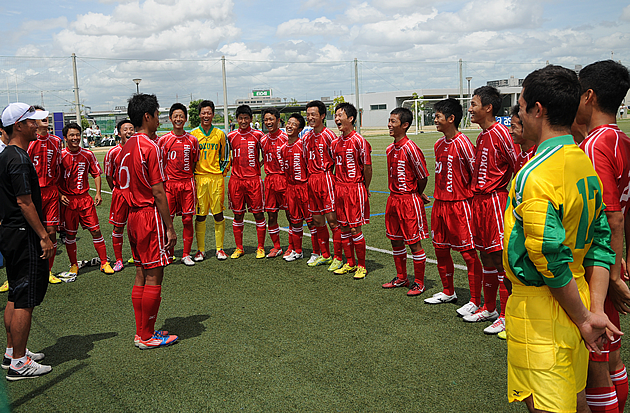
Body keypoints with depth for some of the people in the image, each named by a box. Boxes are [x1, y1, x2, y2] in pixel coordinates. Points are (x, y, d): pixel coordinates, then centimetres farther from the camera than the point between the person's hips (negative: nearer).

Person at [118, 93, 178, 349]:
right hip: (150, 214, -9)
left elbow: (126, 186, 15)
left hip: (134, 215, 9)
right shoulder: (149, 146, -14)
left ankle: (141, 332, 22)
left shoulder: (127, 147, 13)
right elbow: (158, 191, -17)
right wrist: (169, 227, -13)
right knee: (154, 276, -1)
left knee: (142, 274, 14)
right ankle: (146, 336, 7)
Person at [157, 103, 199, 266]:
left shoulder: (192, 140, 6)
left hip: (187, 183, 1)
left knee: (187, 219, 2)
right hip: (169, 184, -1)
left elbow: (194, 164, 12)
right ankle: (169, 254, 16)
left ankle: (186, 254, 12)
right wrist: (161, 182, -1)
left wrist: (193, 182, 5)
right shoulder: (163, 140, 2)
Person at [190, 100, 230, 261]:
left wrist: (222, 172, 3)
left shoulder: (220, 134, 7)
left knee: (218, 214, 2)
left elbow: (226, 157, 13)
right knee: (200, 216, 2)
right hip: (199, 178, 0)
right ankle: (200, 250, 11)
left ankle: (220, 248, 11)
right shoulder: (192, 134, 5)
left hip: (216, 177, 0)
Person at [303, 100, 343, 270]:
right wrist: (309, 177, 13)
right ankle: (325, 255, 24)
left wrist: (331, 177, -10)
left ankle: (338, 258, 4)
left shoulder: (328, 135, -9)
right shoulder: (307, 137, 12)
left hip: (326, 178, -7)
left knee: (332, 219, -5)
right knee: (317, 220, 11)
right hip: (312, 179, 7)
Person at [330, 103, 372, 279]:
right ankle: (350, 263, 23)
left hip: (355, 188, -6)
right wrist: (337, 186, 11)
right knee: (343, 228, 11)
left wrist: (364, 188, -1)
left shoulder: (359, 141, -11)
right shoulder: (335, 143, 9)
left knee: (355, 229, -3)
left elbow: (367, 167, -8)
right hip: (339, 188, 7)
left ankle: (361, 266, 10)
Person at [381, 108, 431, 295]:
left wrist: (417, 195, 1)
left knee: (414, 243, 1)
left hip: (409, 200, -8)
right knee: (396, 241, 15)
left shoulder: (410, 148, -17)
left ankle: (419, 283, 13)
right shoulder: (390, 149, 8)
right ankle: (401, 278, 30)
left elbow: (423, 177, -12)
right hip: (393, 199, 8)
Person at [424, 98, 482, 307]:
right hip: (440, 204, 9)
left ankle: (476, 300, 7)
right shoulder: (439, 144, 11)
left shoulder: (462, 143, -13)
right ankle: (448, 292, 31)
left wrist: (471, 199, -9)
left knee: (468, 253, -2)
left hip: (460, 206, -8)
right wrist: (438, 198, 16)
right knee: (440, 249, 15)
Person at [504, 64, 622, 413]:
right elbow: (601, 243, 5)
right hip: (575, 302, 9)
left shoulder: (534, 176, -22)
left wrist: (582, 318, -11)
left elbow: (551, 259, -23)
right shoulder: (584, 164, 6)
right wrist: (595, 309, 2)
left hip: (540, 307, -9)